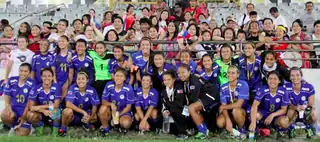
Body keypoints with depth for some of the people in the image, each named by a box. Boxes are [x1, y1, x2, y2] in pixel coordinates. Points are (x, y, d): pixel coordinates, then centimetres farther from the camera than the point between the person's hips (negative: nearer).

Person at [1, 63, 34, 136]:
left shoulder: (31, 84, -13)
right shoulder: (11, 80, -2)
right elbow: (7, 95, 1)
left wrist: (24, 116, -15)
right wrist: (8, 107, -17)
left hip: (25, 110, -3)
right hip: (13, 108, 3)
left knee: (21, 135, -11)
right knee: (5, 116, -31)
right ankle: (13, 127, 3)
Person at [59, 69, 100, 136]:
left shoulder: (92, 90, -15)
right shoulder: (73, 88, -20)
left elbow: (95, 106, -9)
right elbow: (68, 104, -28)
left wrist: (90, 116, -29)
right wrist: (83, 112, -33)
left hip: (85, 113, 3)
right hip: (73, 114, -2)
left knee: (95, 118, -23)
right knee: (67, 111, -34)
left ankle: (87, 123, 12)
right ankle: (63, 128, -4)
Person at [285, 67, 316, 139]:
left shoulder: (309, 87, -18)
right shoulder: (286, 87, -19)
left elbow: (312, 104, -15)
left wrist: (312, 109, -40)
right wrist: (296, 107, -36)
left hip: (305, 113, 1)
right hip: (292, 112, -1)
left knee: (313, 117, -31)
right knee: (291, 111, -36)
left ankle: (308, 127, 9)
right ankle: (291, 128, -1)